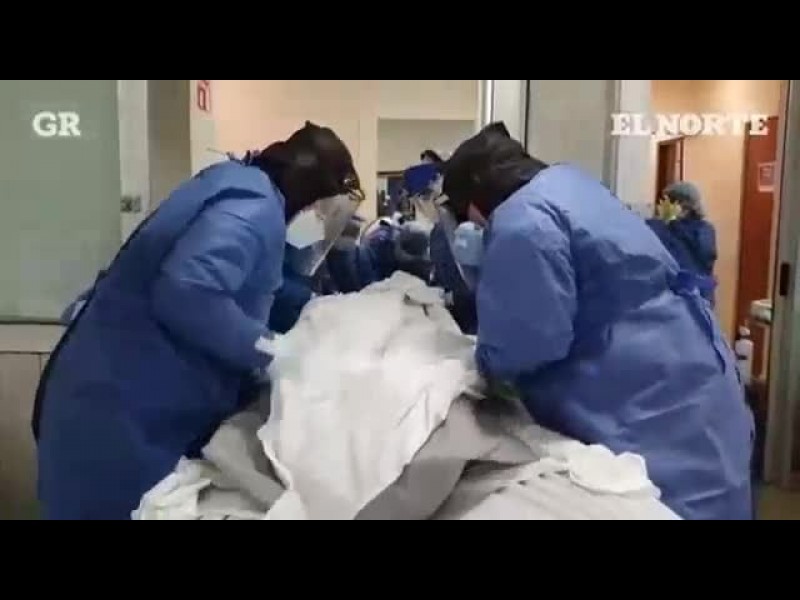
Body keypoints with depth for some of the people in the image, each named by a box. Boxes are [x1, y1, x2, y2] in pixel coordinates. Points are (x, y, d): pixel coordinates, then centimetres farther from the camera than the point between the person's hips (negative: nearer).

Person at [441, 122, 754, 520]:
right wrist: (487, 263, 19)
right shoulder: (565, 183, 14)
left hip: (652, 400, -11)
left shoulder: (522, 221, -19)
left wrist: (485, 360, -4)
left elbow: (523, 346, -24)